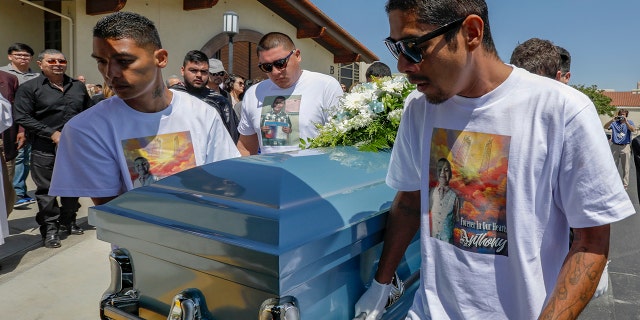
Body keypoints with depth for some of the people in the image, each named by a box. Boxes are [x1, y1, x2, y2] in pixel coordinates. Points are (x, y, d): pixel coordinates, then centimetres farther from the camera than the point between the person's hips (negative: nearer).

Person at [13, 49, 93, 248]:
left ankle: (68, 223, 29)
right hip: (45, 150, -4)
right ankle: (49, 230, 13)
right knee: (46, 190, 2)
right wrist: (52, 133, -15)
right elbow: (22, 117, -10)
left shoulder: (78, 87, 12)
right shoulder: (29, 88, -3)